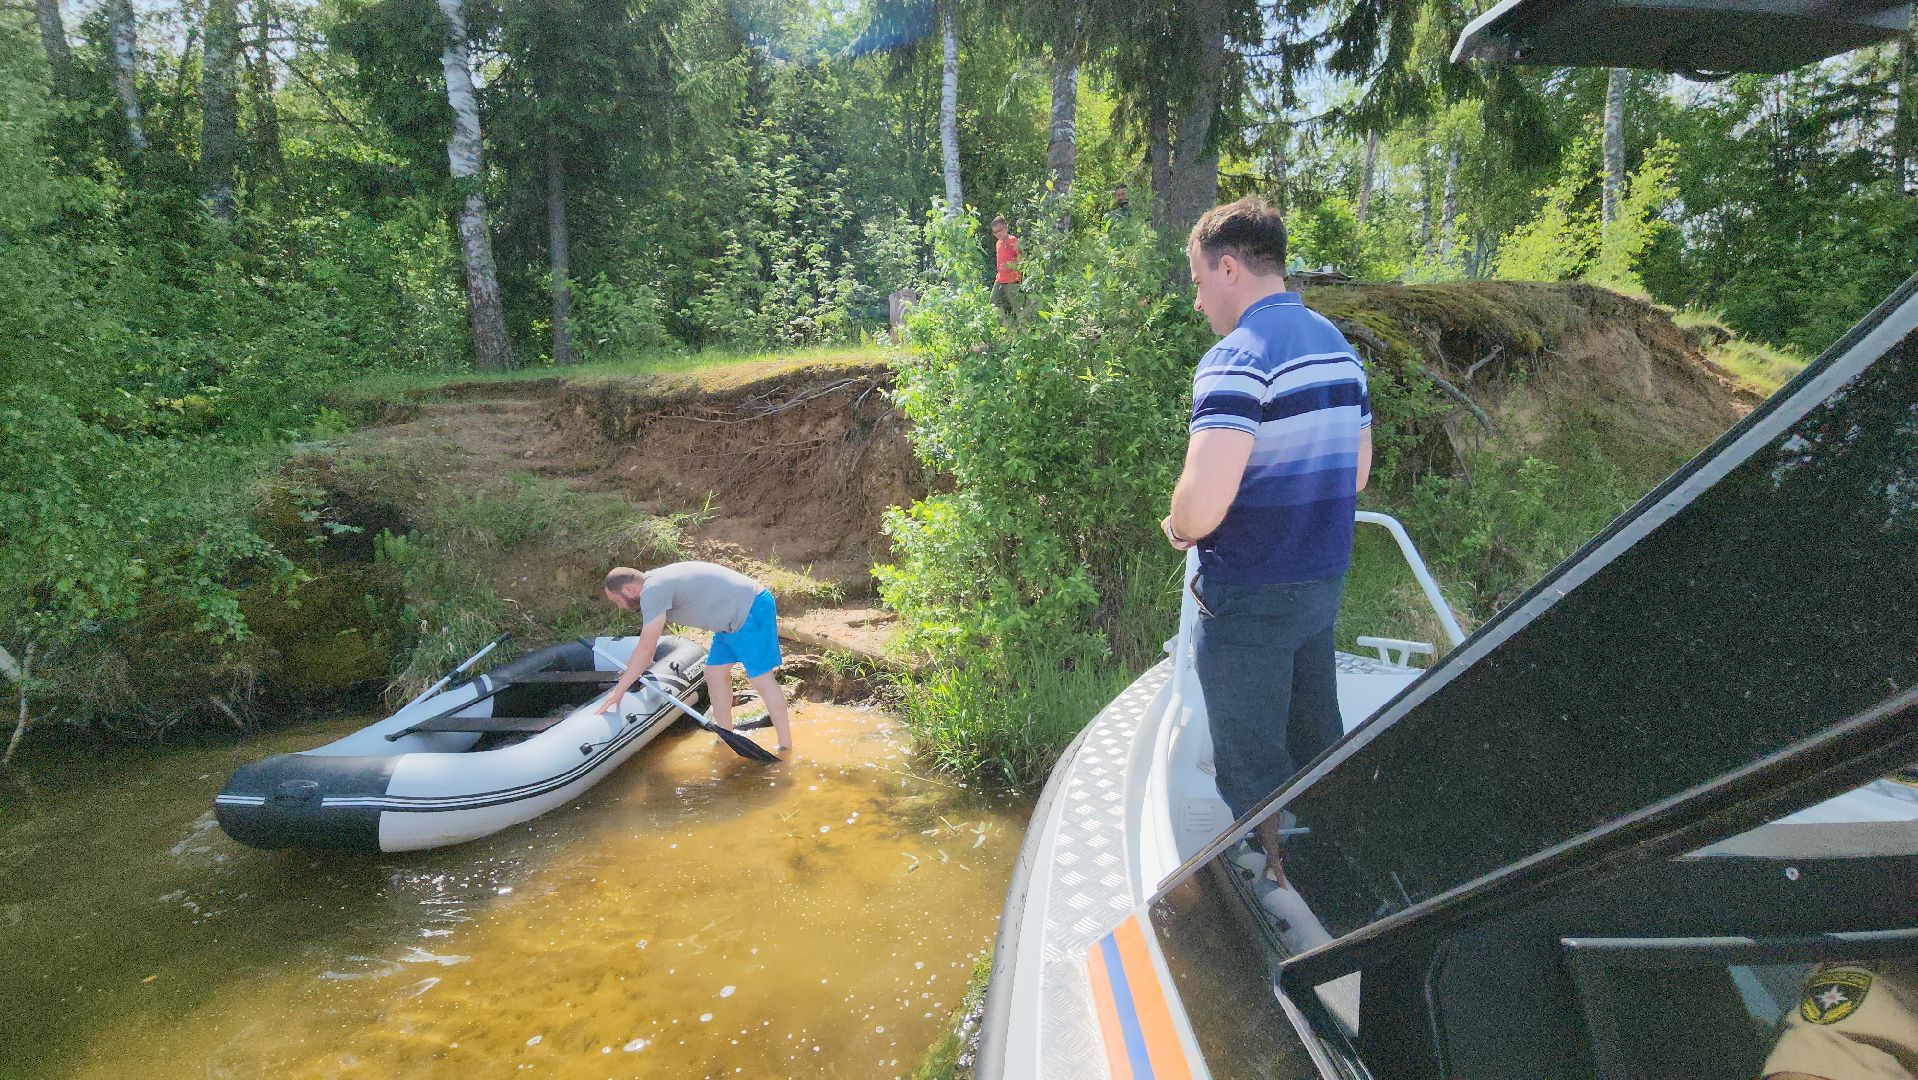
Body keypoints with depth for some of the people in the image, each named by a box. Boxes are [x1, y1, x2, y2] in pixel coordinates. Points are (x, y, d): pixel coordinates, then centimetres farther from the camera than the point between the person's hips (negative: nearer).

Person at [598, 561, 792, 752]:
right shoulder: (654, 582, 12)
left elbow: (645, 648, -21)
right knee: (715, 673, 13)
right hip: (734, 617, 10)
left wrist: (618, 690, -15)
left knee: (761, 679, -8)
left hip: (752, 611, -10)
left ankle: (786, 747, -1)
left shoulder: (653, 591, -19)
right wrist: (632, 669, 29)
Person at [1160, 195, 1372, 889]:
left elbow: (1203, 502, -32)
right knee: (1318, 746, 23)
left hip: (1248, 598, -9)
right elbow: (1356, 469, 17)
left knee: (1252, 768, 8)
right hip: (1323, 581, 9)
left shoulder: (1236, 360, -21)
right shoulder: (1337, 345, 8)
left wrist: (1178, 528, -11)